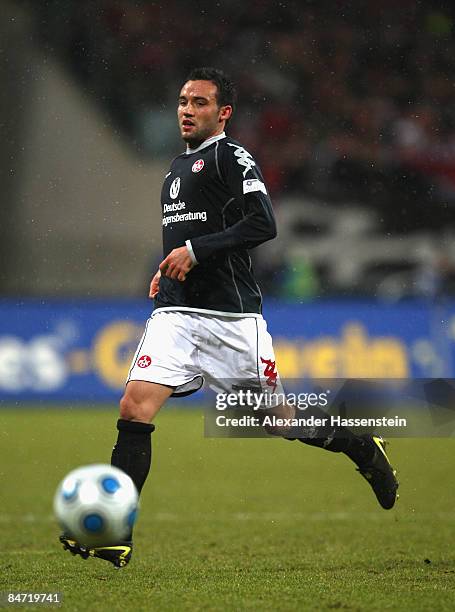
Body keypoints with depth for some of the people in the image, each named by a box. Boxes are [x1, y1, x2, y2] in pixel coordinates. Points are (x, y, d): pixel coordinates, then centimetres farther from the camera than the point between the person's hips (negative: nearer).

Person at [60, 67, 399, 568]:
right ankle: (114, 536, -14)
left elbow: (263, 224, -18)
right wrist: (167, 269, 16)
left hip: (232, 315, -6)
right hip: (176, 314, 6)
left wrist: (194, 251, -19)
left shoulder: (230, 157, -5)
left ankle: (363, 450, 32)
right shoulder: (178, 166, 20)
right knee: (134, 408, -13)